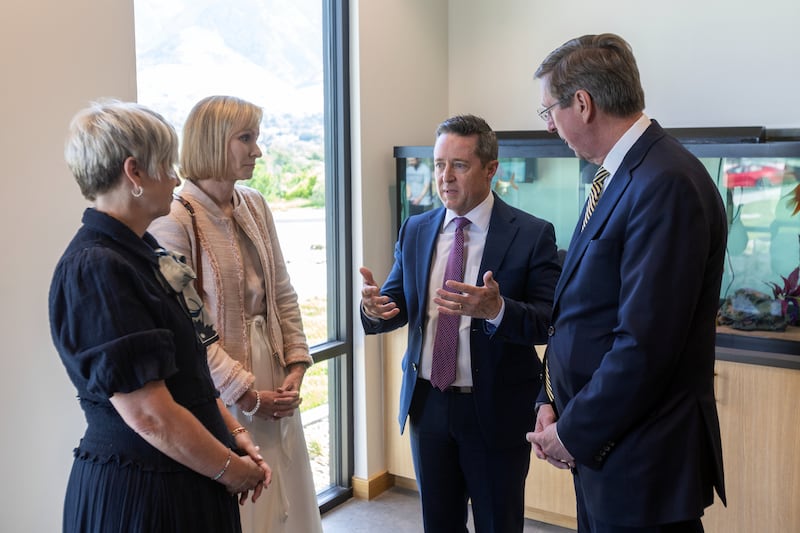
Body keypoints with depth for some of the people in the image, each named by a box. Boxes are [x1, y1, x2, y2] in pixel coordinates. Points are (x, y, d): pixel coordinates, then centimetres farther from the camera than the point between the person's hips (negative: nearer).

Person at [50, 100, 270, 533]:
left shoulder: (145, 253, 8)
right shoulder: (94, 270, -21)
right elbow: (149, 415, -24)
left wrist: (234, 433, 4)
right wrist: (232, 470, -12)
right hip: (137, 494, -9)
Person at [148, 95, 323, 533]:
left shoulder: (255, 206, 5)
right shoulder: (175, 221, -16)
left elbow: (282, 292, 9)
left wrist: (296, 365, 1)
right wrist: (245, 394, -14)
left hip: (274, 379, 7)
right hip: (219, 393, -6)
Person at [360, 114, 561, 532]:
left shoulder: (532, 235, -10)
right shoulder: (415, 230, 4)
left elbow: (549, 322, -15)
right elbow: (399, 305, 5)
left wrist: (497, 309, -35)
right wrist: (374, 307, -18)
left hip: (496, 410, -4)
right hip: (427, 403, 4)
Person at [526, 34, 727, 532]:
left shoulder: (666, 184, -21)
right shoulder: (620, 177, 9)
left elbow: (646, 341, -25)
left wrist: (575, 432, -14)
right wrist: (553, 403, 4)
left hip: (642, 466, -8)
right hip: (600, 446, 8)